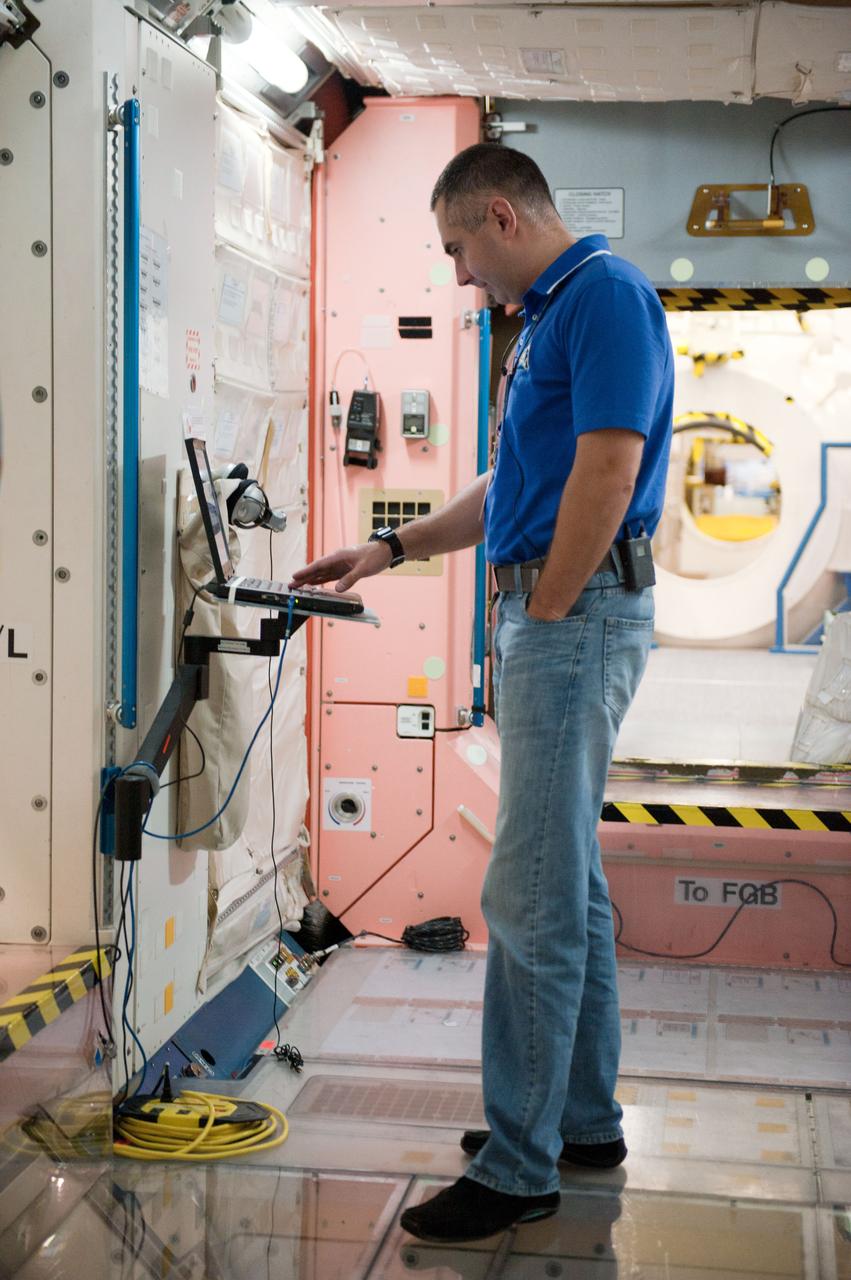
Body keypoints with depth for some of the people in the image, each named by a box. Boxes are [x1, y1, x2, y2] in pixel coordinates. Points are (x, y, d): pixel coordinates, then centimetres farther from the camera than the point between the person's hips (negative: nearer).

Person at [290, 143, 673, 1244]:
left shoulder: (603, 292, -11)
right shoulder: (549, 314, 20)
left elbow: (608, 467, -21)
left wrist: (540, 617, -16)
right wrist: (389, 550, 24)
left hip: (574, 615, -11)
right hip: (548, 617, 11)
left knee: (530, 896, -8)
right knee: (568, 885, 14)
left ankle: (518, 1166, 0)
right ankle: (586, 1121, 25)